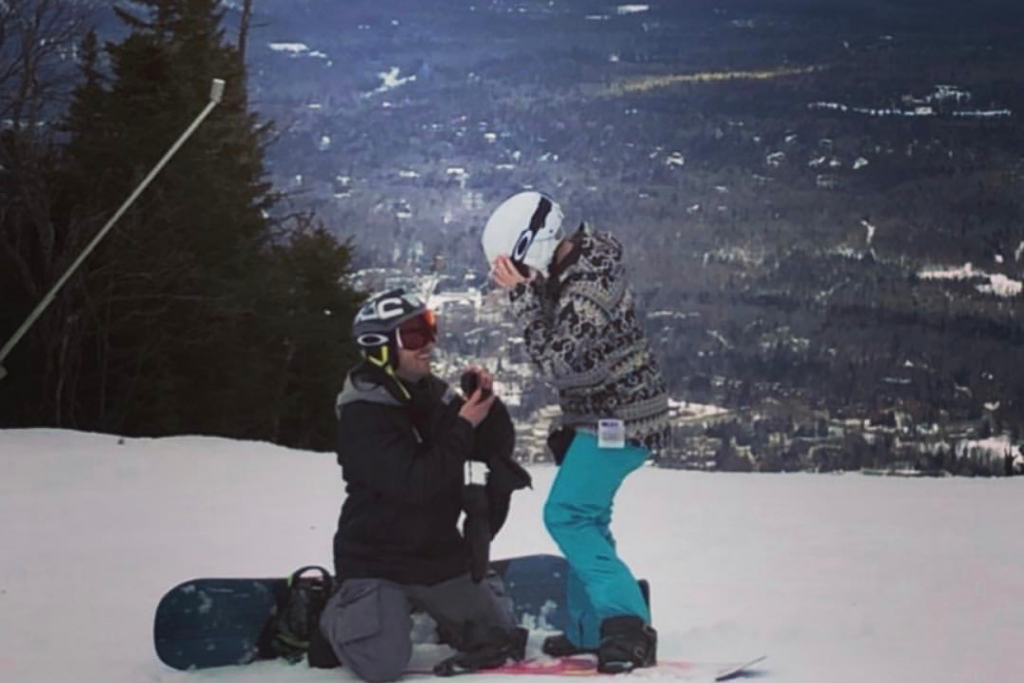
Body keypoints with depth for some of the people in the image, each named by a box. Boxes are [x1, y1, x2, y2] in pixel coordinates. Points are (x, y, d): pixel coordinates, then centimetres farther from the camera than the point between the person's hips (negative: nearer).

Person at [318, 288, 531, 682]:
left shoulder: (433, 394, -1)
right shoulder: (363, 416, -19)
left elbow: (499, 449, 2)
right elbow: (415, 484, -28)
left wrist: (488, 403, -16)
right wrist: (463, 427, -26)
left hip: (440, 555, 6)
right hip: (376, 558, -6)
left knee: (501, 640, 12)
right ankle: (334, 617, 14)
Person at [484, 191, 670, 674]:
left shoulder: (588, 282, -26)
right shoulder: (566, 265, 4)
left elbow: (553, 360, -30)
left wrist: (521, 293, -30)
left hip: (618, 421, -10)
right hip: (602, 416, 10)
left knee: (567, 517, -14)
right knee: (585, 517, 17)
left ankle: (627, 624, -17)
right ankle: (589, 630, 26)